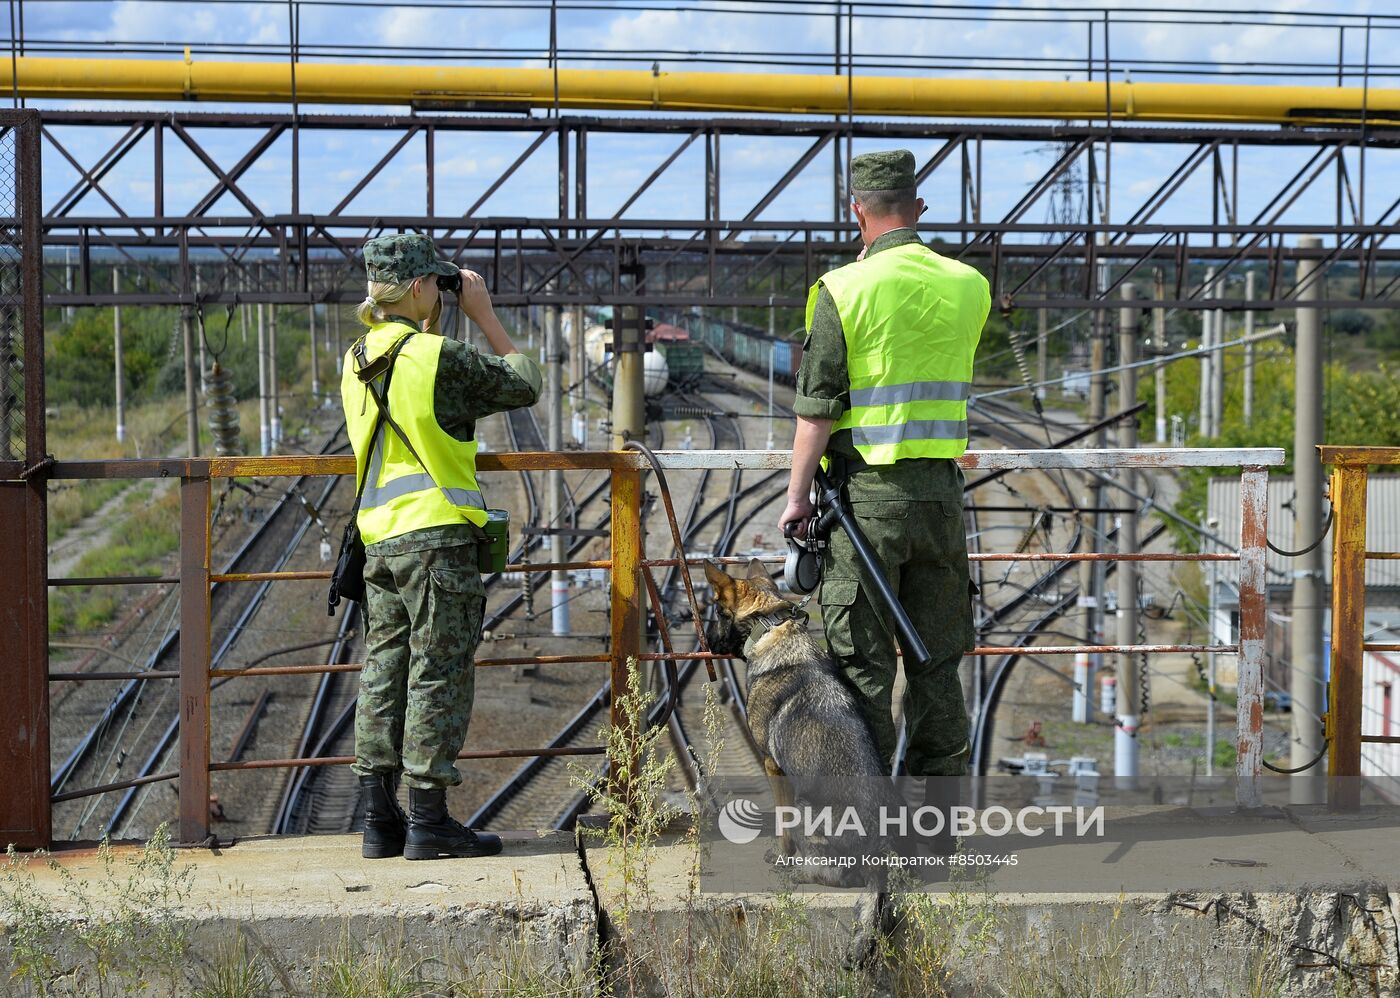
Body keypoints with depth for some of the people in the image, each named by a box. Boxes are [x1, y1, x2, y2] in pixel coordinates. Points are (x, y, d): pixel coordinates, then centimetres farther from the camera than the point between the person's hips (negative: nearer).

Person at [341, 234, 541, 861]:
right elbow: (524, 386, -3)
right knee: (438, 673, -2)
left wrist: (429, 330, 24)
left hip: (380, 537, 8)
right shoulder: (438, 358, -13)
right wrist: (485, 316, 3)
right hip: (436, 535, -7)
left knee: (385, 669, 10)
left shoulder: (357, 362, 10)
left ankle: (380, 820, 13)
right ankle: (428, 823, 0)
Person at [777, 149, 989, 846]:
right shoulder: (969, 287, 5)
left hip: (866, 492, -4)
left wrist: (797, 495, -3)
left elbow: (816, 407, -10)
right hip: (941, 489, 4)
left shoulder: (842, 291, -9)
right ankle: (938, 817, 14)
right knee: (938, 658, 11)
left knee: (862, 659, 2)